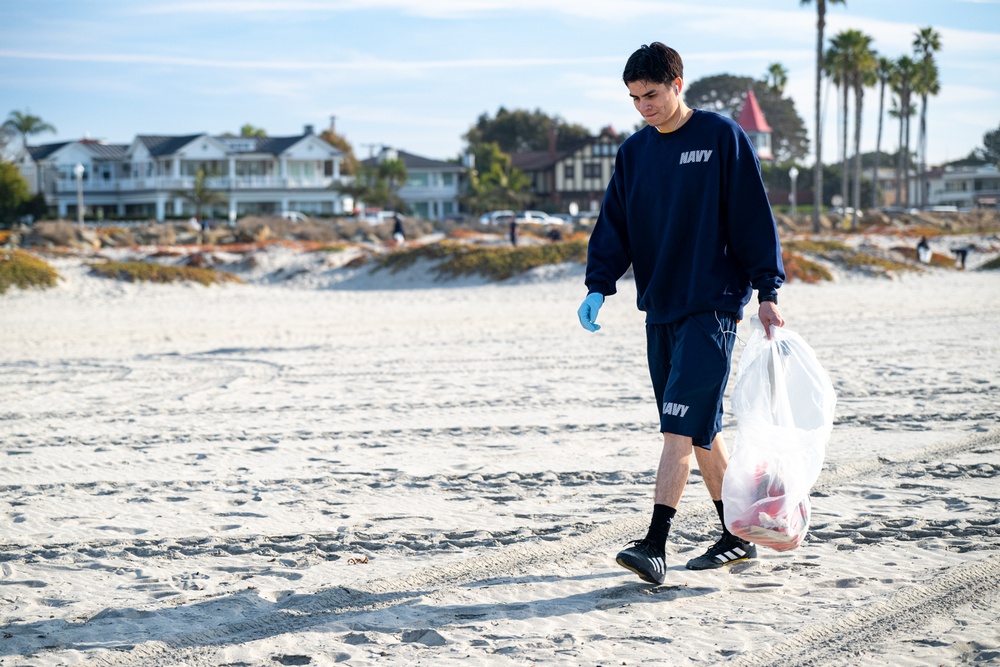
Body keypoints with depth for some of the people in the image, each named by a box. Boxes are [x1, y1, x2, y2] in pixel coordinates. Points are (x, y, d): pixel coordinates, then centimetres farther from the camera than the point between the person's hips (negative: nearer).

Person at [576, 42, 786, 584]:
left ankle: (655, 545, -16)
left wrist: (767, 292, -9)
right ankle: (738, 538, 23)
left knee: (681, 426, -13)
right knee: (699, 430, 11)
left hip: (712, 306, -6)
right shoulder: (634, 152, 11)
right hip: (661, 309, 6)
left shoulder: (722, 137, -5)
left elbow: (754, 216, -6)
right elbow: (614, 226, 11)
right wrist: (599, 285, -3)